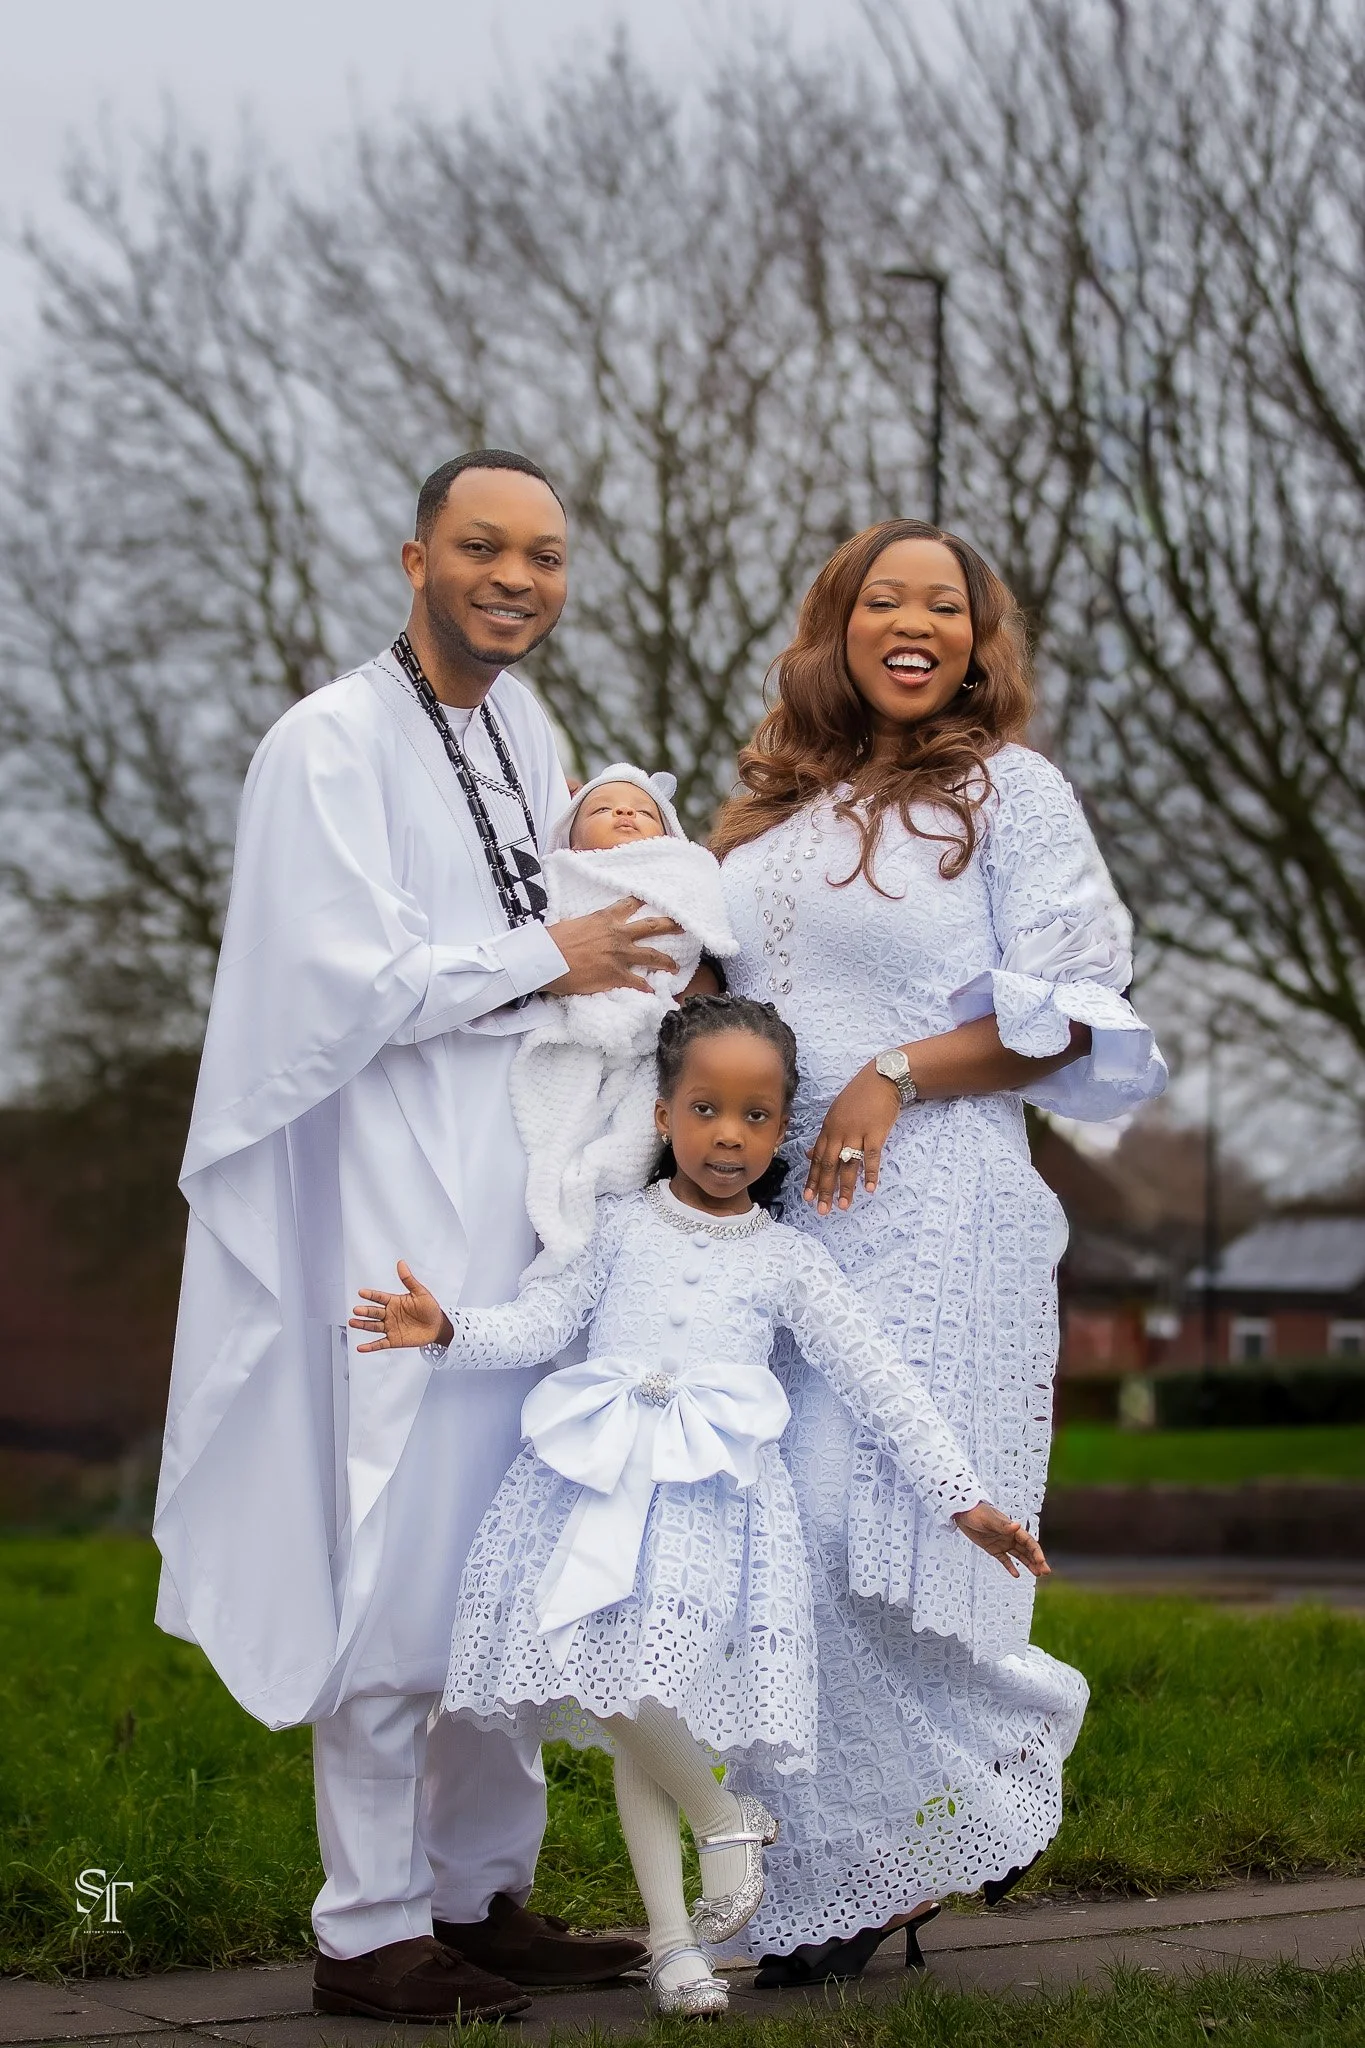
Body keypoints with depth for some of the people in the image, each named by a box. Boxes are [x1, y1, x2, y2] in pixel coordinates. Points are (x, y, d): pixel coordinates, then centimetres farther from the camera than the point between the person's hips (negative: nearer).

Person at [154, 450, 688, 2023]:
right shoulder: (331, 742, -10)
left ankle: (481, 1893, 21)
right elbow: (357, 979, -16)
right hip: (394, 1193, -8)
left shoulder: (524, 729, 14)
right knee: (399, 1553, -7)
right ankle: (370, 1931, 1)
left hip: (521, 1183, 8)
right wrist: (550, 960, -9)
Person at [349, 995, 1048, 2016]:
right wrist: (448, 1328, -15)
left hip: (713, 1488, -2)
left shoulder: (787, 1259, 11)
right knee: (617, 1708, -4)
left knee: (636, 1692, -19)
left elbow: (879, 1381, 10)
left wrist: (961, 1497, 7)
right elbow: (536, 1325, 5)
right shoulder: (621, 1226, 12)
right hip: (601, 1475, 2)